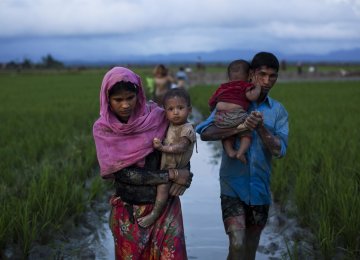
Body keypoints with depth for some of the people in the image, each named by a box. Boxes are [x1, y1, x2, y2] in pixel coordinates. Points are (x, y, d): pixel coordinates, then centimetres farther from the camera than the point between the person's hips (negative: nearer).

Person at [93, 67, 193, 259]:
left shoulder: (157, 117, -8)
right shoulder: (103, 129, -9)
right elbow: (123, 173, -15)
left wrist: (184, 174, -11)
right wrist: (172, 175, -18)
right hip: (127, 210, 0)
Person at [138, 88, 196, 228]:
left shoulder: (187, 129, -15)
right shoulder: (169, 126, 9)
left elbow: (182, 146, -27)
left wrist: (163, 147, -37)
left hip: (174, 167, -9)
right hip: (164, 161, 9)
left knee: (163, 184, -20)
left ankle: (155, 214, -13)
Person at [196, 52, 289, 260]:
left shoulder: (278, 111, 4)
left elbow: (280, 150, -7)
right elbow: (205, 133, -14)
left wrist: (261, 128, -24)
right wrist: (240, 128, -26)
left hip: (260, 187, 3)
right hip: (233, 185, -3)